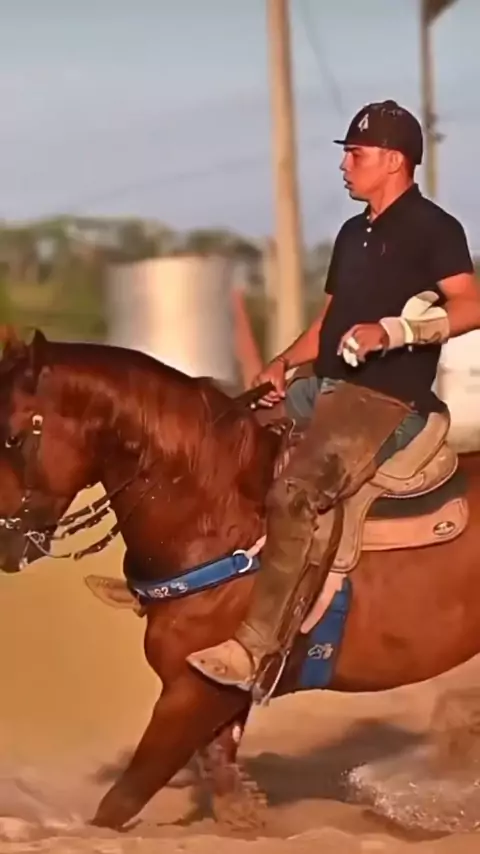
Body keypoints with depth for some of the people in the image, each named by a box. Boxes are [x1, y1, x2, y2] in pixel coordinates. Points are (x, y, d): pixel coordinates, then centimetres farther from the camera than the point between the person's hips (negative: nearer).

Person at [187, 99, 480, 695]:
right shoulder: (353, 234, 21)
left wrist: (390, 330, -26)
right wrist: (284, 363, 7)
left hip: (385, 400, -10)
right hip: (325, 388, 10)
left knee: (296, 495, -30)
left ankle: (257, 650, -33)